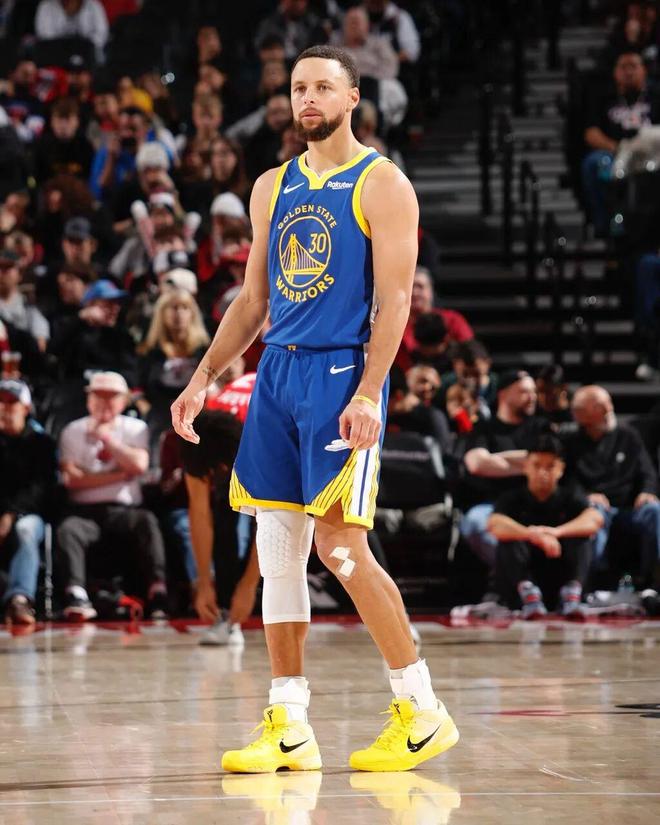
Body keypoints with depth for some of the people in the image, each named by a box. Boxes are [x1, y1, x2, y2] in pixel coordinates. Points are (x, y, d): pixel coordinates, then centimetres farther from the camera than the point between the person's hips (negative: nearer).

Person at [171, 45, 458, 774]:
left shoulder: (381, 185, -4)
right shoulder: (272, 188, 15)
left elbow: (395, 298, -11)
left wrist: (369, 393, -20)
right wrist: (204, 378, 12)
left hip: (342, 376, -7)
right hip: (277, 373, 7)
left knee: (339, 544, -11)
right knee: (277, 547, 4)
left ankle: (422, 710, 1)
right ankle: (288, 725, 9)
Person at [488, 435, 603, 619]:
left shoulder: (570, 498, 4)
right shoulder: (513, 499, 2)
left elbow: (595, 519, -18)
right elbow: (495, 525, -21)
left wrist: (557, 532, -38)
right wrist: (533, 535, -40)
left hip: (558, 581, 1)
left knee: (581, 536, -18)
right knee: (510, 537, -23)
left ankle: (572, 593, -36)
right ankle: (527, 593, -39)